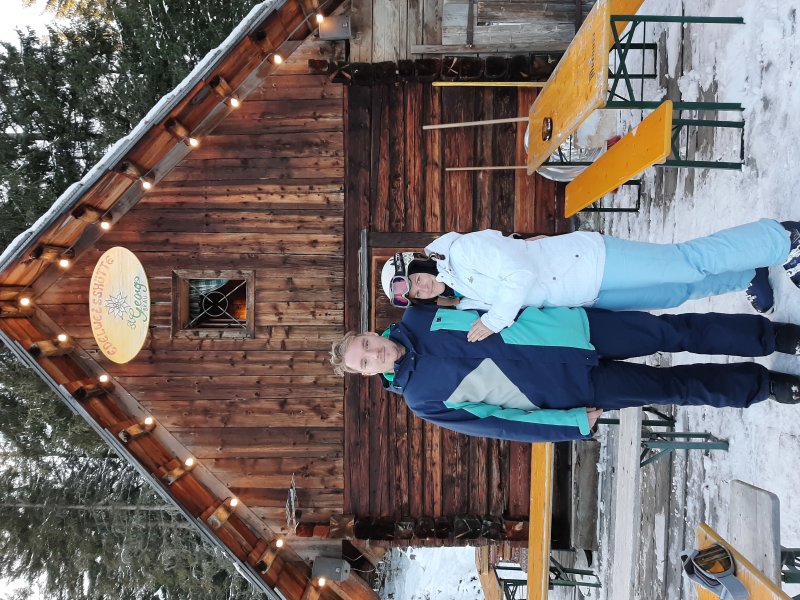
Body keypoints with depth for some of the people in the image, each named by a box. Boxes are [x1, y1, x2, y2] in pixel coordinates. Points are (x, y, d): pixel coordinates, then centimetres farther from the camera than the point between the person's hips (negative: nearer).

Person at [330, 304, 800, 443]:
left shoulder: (419, 317, 0)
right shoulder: (422, 398, -7)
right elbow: (497, 423, -8)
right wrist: (576, 424, -9)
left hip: (567, 328, 2)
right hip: (569, 390, -2)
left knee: (672, 331, -2)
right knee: (673, 387, 0)